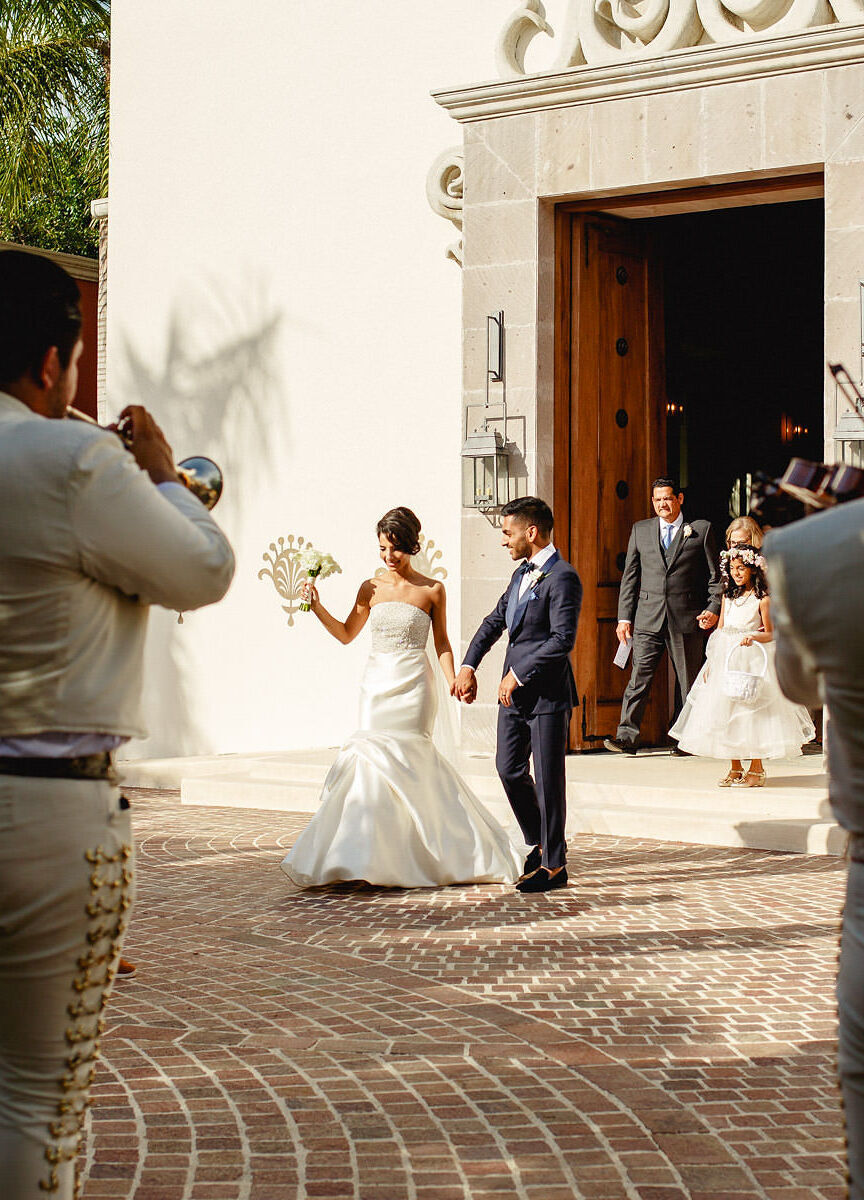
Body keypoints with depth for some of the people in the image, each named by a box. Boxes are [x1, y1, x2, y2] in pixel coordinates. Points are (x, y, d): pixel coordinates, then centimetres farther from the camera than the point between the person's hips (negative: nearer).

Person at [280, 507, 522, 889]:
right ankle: (373, 859, 4)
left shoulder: (432, 590, 1)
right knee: (374, 758, -4)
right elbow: (346, 634, 16)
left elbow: (441, 643, 6)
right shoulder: (371, 588, 9)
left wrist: (453, 681, -5)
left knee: (399, 759, -10)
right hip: (376, 684, 3)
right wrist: (317, 607, 4)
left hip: (413, 685, -3)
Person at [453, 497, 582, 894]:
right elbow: (494, 622, 22)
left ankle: (554, 865, 9)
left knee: (548, 777, -1)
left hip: (547, 695, -9)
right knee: (509, 770, 13)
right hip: (514, 693, 9)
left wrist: (519, 674, -19)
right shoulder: (521, 575, 15)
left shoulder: (561, 578, -14)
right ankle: (538, 844, 32)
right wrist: (468, 666, 12)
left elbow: (563, 639, -22)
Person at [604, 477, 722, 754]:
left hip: (687, 619, -1)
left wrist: (714, 609, -6)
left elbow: (714, 575, 6)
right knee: (639, 678, -6)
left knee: (688, 682, 5)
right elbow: (630, 576, 10)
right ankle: (627, 737, -7)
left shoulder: (701, 530, 5)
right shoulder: (641, 530, 11)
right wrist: (624, 617, 4)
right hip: (648, 619, 1)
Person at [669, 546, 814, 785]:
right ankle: (735, 769, 14)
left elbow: (770, 634, -5)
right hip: (725, 657, 6)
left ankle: (756, 770, 2)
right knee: (726, 712, 5)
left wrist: (753, 636, -24)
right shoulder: (728, 596, 12)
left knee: (751, 713, -7)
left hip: (752, 658, -6)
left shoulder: (762, 599, -5)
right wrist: (712, 660, 10)